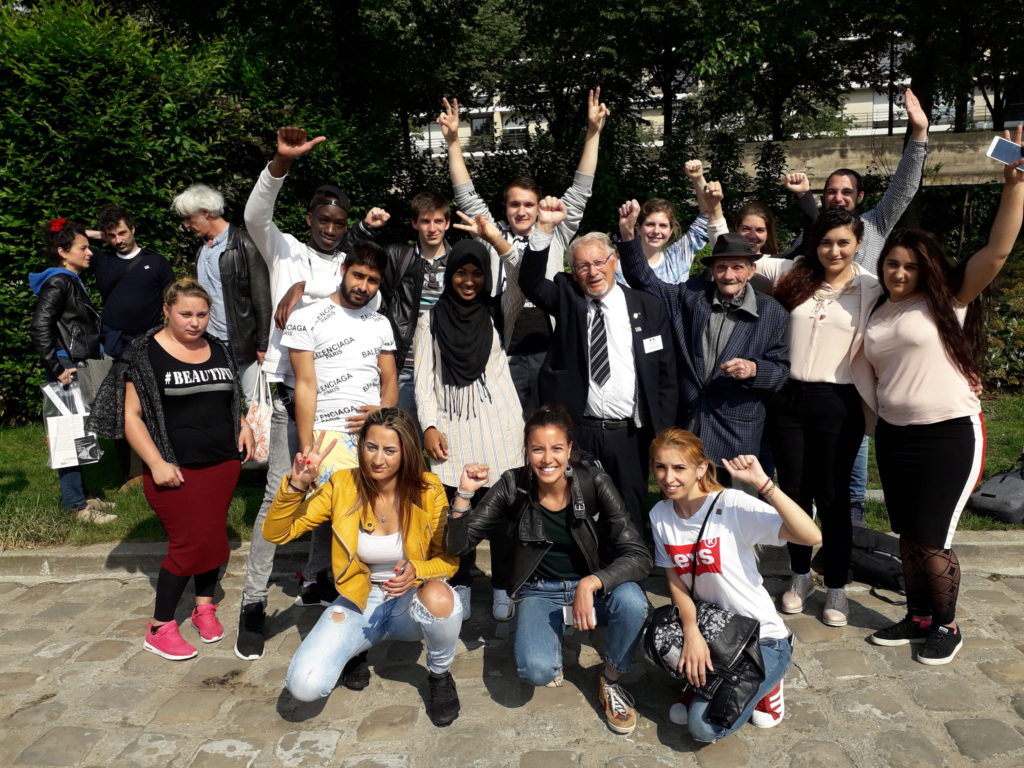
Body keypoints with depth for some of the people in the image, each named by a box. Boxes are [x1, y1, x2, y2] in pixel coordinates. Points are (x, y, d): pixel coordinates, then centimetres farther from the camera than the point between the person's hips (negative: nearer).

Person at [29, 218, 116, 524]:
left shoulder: (72, 281, 17)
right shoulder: (57, 283, -12)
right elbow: (39, 327, -22)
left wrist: (94, 360, 14)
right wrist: (56, 368, -21)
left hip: (81, 368, 9)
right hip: (69, 369, -9)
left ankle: (79, 496, 24)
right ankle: (76, 505, 2)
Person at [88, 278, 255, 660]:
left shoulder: (219, 350, 10)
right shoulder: (145, 354, -7)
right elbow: (131, 416, -9)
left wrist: (244, 425, 4)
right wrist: (157, 463, -16)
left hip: (222, 465, 5)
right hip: (175, 471, -5)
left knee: (214, 536, 10)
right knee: (189, 542, -5)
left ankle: (204, 606, 30)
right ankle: (159, 629, 12)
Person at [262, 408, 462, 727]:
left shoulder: (428, 490, -15)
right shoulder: (342, 485, -11)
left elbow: (449, 560, -8)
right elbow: (275, 533, -9)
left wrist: (416, 571, -30)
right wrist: (296, 484, -27)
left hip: (411, 602, -1)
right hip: (359, 603, 1)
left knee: (438, 597, -38)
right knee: (304, 686, -23)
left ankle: (439, 674, -3)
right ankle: (356, 651, 13)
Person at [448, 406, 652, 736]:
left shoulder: (594, 482, -18)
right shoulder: (514, 486, -13)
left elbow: (638, 555, -21)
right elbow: (458, 544, -9)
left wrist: (589, 584, -35)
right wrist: (465, 493, -24)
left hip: (594, 585, 0)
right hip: (540, 593, 0)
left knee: (631, 600, -33)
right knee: (537, 670, -28)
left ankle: (611, 682, -2)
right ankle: (549, 645, 12)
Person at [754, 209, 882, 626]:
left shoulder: (872, 289, -2)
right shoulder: (793, 274, 4)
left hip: (837, 403, -2)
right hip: (787, 397, 2)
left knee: (832, 497, 6)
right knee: (793, 492, 12)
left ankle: (836, 587, 25)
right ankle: (800, 575, 32)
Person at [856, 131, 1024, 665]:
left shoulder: (947, 300, -5)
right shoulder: (877, 316, 10)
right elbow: (867, 371, 18)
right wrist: (881, 411, 8)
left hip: (949, 436, -6)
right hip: (894, 437, 6)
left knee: (932, 541, 0)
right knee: (907, 538, 14)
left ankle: (947, 628, 21)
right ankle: (918, 618, 31)